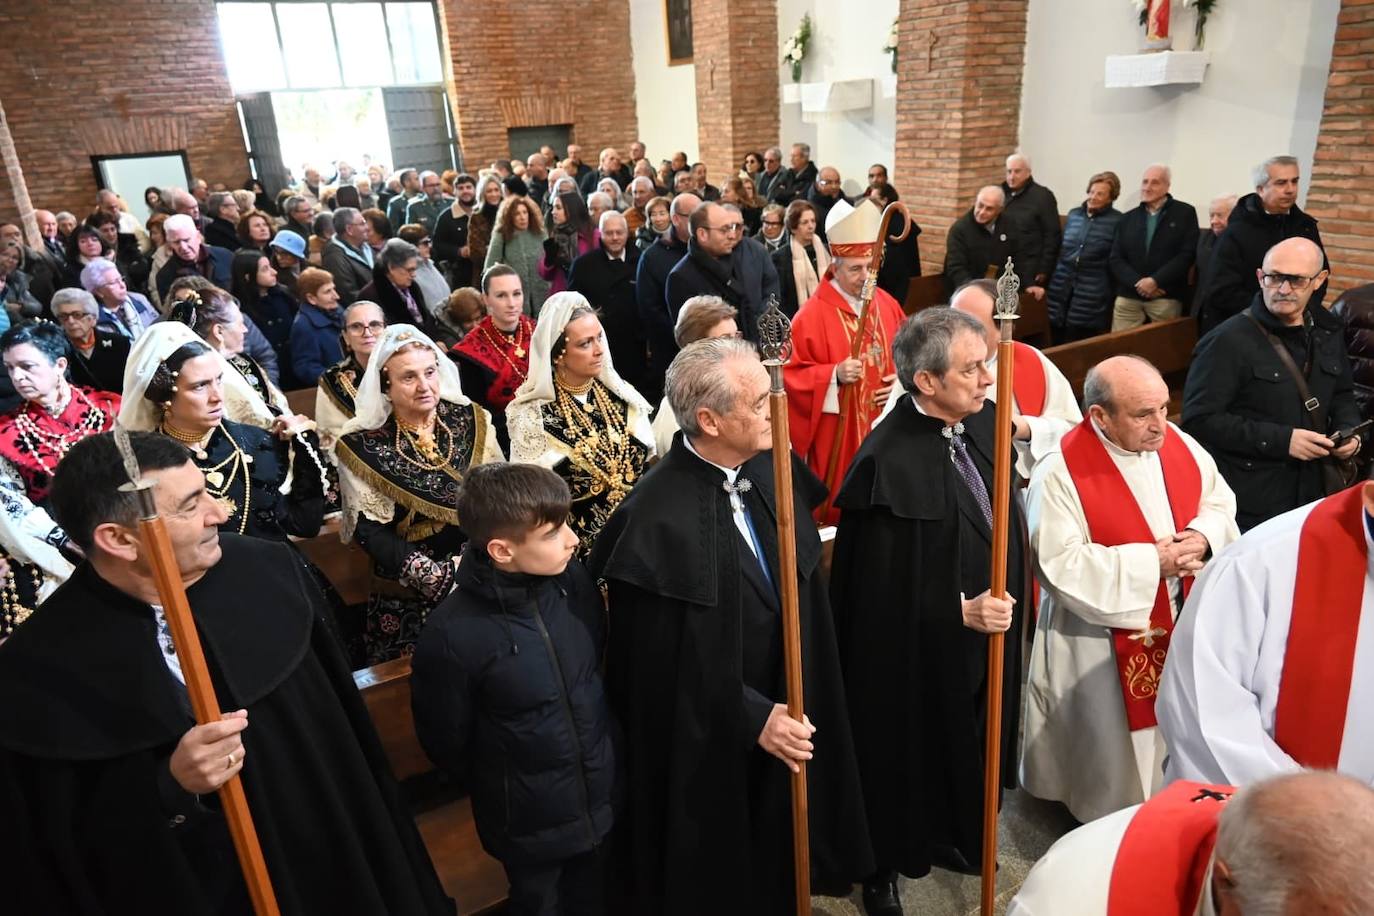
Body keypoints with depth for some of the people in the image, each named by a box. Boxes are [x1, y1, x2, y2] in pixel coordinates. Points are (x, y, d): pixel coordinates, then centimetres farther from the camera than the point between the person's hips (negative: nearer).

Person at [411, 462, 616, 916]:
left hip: (604, 798, 4)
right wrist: (499, 789, 3)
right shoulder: (452, 635, -28)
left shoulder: (574, 580, -15)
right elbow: (446, 742, -12)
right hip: (529, 824, -4)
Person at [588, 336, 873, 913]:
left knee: (779, 867, 28)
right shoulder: (655, 520, -29)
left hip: (789, 714, 6)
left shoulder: (775, 468, -9)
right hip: (708, 746, -5)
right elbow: (662, 663, -21)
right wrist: (752, 719, -18)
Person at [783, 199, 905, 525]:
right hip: (837, 437, -5)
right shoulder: (812, 315, -13)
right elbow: (793, 375, -12)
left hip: (886, 431, 5)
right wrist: (835, 375, -27)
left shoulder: (888, 305, 5)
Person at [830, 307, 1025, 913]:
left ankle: (949, 838, 52)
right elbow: (879, 586, -23)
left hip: (987, 637, 7)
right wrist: (960, 611, -24)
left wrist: (1005, 601, 11)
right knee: (907, 758, 14)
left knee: (968, 751, 25)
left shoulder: (984, 424, -6)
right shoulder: (887, 461, -28)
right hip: (914, 653, -7)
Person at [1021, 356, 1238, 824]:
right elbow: (1060, 564, -25)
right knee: (1115, 748, 11)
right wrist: (1151, 561, -24)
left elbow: (1220, 500, 9)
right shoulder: (1060, 473, -24)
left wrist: (1202, 536, -13)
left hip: (1183, 621, 6)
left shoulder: (1177, 442, -5)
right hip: (1106, 638, -6)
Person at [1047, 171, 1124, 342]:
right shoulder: (1073, 214, 12)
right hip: (1061, 290, 4)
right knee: (1058, 345, 6)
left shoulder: (1117, 221, -2)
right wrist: (1049, 278, 15)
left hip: (1091, 297, -4)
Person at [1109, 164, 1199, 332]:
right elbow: (1116, 259, 7)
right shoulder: (1128, 218, 15)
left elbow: (1187, 254, -5)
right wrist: (1138, 283, -9)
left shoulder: (1185, 213, 5)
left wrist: (1155, 281, -15)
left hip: (1165, 299, -3)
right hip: (1128, 297, 3)